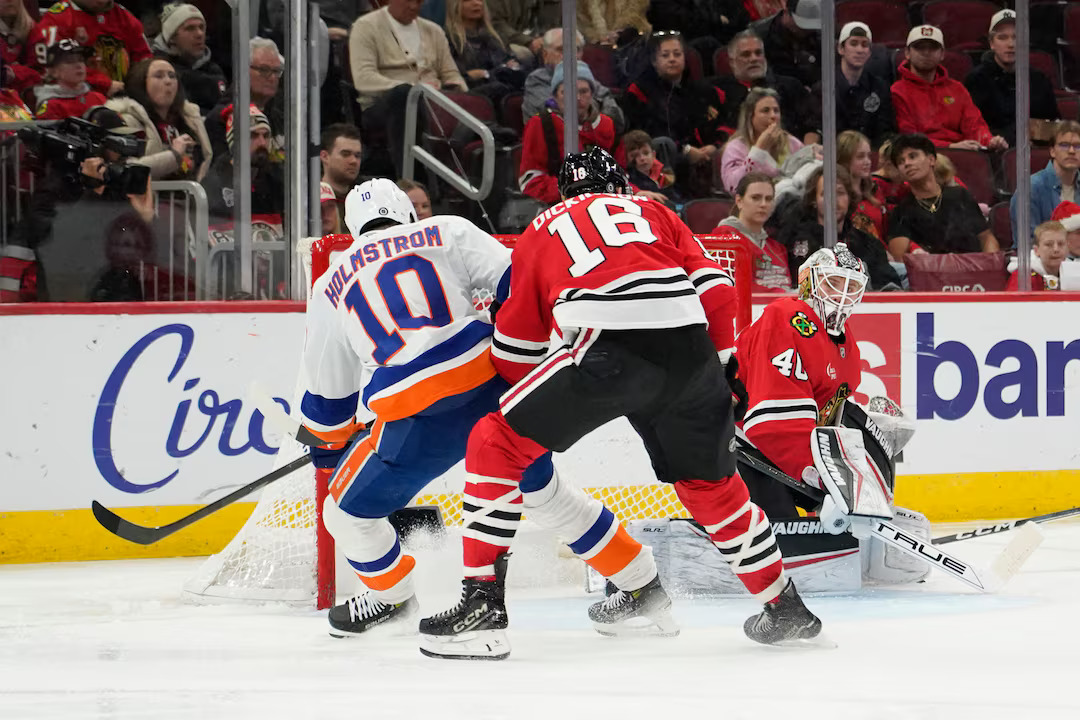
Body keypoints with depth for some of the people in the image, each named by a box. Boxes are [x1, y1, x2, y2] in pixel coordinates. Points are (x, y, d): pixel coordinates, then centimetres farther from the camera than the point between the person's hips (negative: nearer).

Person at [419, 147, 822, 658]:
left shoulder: (543, 229, 28)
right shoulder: (652, 212, 31)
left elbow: (517, 344, 25)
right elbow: (715, 289, 17)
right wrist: (718, 370, 26)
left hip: (609, 346, -3)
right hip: (688, 342, 3)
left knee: (500, 444, 8)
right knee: (709, 481, 24)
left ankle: (483, 596, -2)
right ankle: (786, 610, 32)